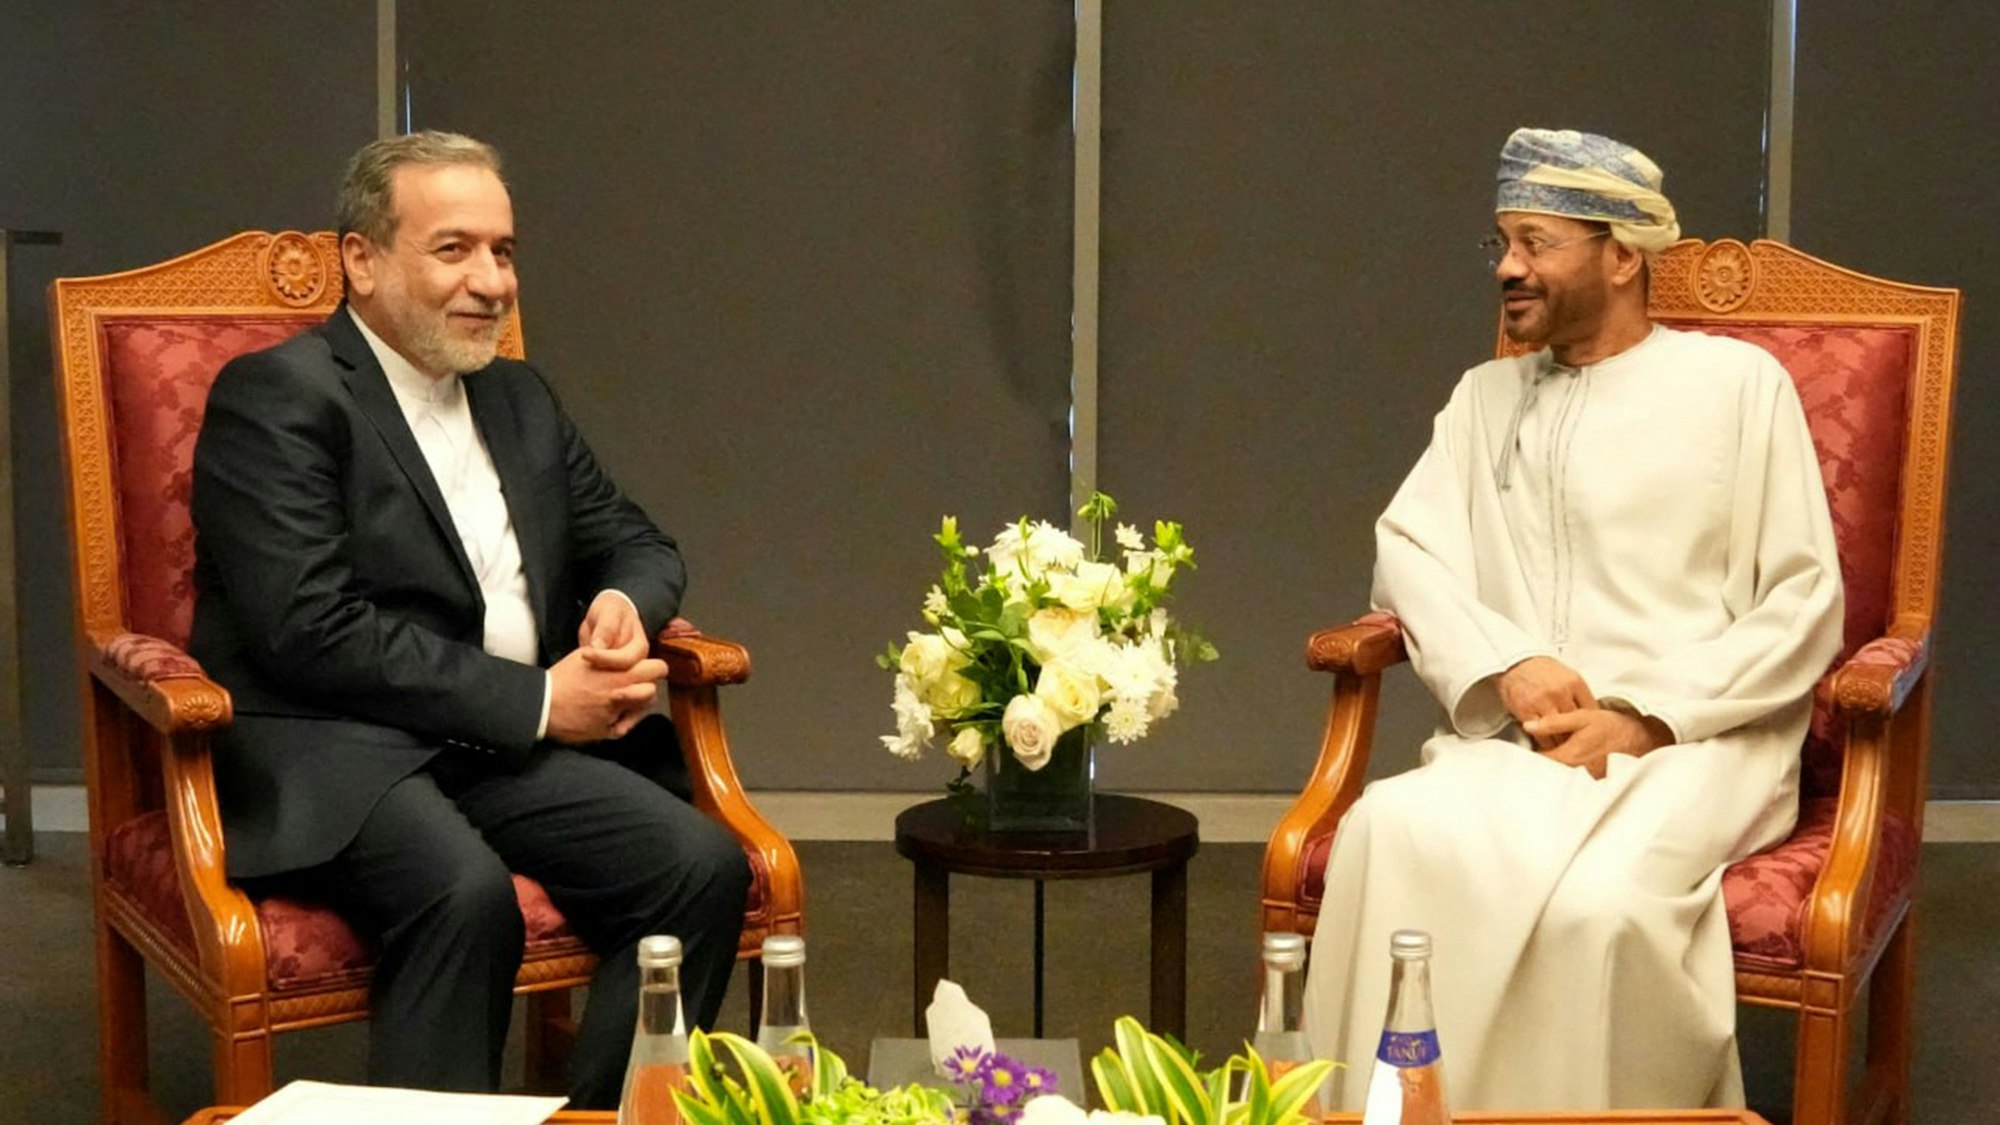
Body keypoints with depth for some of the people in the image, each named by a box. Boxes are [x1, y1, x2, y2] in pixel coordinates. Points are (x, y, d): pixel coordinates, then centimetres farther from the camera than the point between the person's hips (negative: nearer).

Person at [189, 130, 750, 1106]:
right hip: (327, 749, -6)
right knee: (466, 891, -36)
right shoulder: (275, 397, -5)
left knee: (704, 863, -18)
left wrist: (624, 604, -2)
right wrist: (537, 702, -15)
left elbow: (637, 544, 25)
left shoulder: (519, 398, 18)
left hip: (506, 748, 7)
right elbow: (315, 631, -16)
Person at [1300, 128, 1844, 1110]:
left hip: (1695, 738, -3)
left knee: (1596, 904, -36)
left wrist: (1644, 719, -11)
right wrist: (1507, 666, -11)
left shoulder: (1735, 382, 7)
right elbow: (1408, 552, 9)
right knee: (1392, 838, -31)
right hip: (1520, 738, 3)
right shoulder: (1487, 397, 21)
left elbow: (1804, 606, 1)